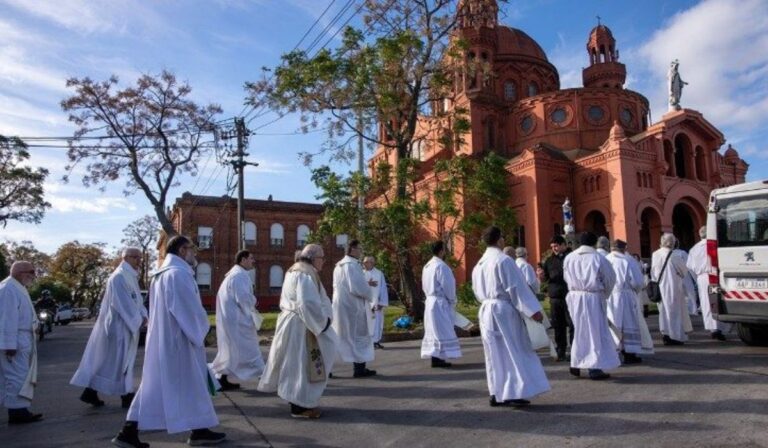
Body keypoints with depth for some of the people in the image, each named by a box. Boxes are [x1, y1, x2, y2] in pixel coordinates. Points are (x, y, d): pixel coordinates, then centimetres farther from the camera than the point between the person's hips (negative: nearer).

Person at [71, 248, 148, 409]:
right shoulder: (119, 277, -16)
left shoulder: (131, 277, 13)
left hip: (126, 326, 9)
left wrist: (143, 315, -3)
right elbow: (123, 304, -22)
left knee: (105, 360, 13)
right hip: (118, 325, -9)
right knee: (119, 361, -1)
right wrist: (138, 321, -17)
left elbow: (137, 299, 12)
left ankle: (90, 393, 20)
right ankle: (127, 397, 7)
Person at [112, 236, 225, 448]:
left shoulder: (161, 274, 14)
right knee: (190, 385, 2)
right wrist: (202, 330, -4)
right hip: (178, 339, -9)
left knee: (155, 385, 12)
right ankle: (199, 430, 14)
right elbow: (191, 309, -19)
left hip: (161, 338, 9)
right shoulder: (179, 273, -18)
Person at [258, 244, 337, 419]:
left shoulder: (295, 271, 14)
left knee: (297, 364, 16)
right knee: (302, 364, -2)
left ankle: (298, 401, 26)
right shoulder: (305, 275, -19)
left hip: (292, 322, 11)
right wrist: (323, 322, -17)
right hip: (300, 326, -11)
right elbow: (308, 304, -29)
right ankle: (300, 406, 7)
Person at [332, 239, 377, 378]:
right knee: (359, 336, 3)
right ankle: (360, 369, 10)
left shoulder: (339, 265, 13)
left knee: (337, 338, 12)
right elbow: (357, 287, -23)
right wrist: (368, 289, -4)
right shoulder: (352, 265, -17)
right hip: (353, 307, -9)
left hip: (341, 305, 9)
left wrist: (365, 284, 15)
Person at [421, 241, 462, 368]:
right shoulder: (441, 266, -17)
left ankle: (435, 357, 15)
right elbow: (448, 286, -16)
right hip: (440, 302, -9)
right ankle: (438, 358, 0)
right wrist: (453, 301, -3)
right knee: (441, 330, -2)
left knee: (434, 330, 12)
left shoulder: (427, 266, 11)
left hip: (430, 301, 9)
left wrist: (430, 296, 16)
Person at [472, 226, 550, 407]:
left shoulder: (479, 264, 10)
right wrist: (533, 310, -14)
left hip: (486, 311, 7)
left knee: (496, 354, 12)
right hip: (504, 310, -7)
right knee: (514, 351, 2)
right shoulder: (504, 260, -13)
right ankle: (514, 393, 2)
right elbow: (517, 287, -16)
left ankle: (497, 394, 16)